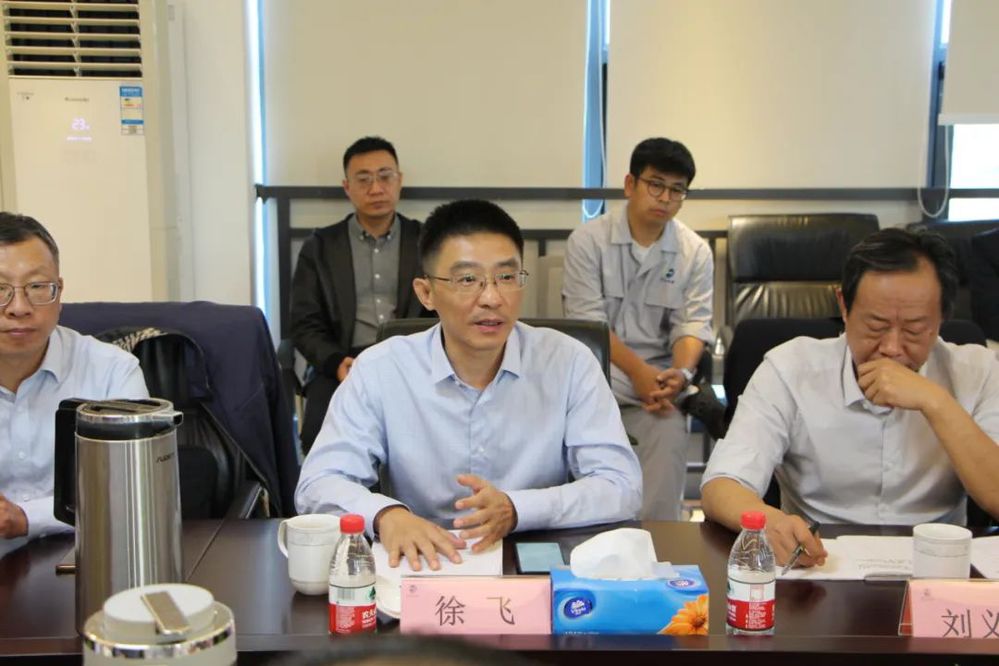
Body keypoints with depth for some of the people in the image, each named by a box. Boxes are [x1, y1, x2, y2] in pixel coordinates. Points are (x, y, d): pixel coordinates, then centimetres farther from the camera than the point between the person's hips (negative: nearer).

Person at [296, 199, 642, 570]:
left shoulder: (569, 361, -5)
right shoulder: (379, 369, -5)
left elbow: (622, 487, -10)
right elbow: (318, 485, -8)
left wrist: (517, 510, -26)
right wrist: (386, 514, -30)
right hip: (424, 572, 1)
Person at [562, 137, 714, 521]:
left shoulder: (695, 252, 6)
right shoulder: (588, 241, -2)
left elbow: (693, 324, 2)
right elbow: (588, 322, -8)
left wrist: (681, 372, -20)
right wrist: (638, 370, -20)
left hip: (660, 372, 2)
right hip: (597, 367, -2)